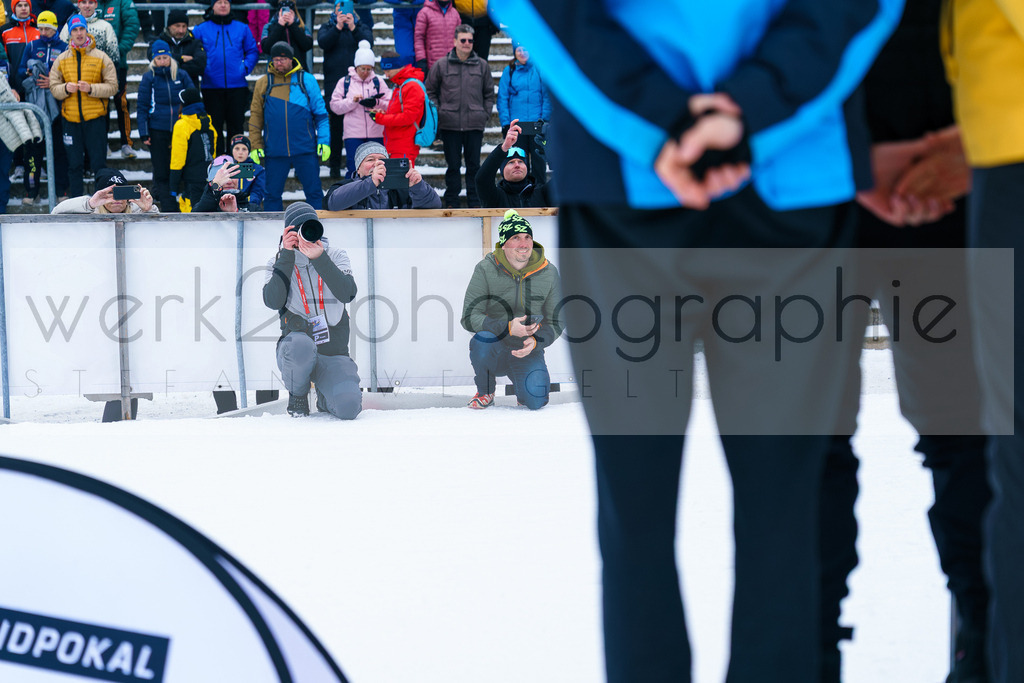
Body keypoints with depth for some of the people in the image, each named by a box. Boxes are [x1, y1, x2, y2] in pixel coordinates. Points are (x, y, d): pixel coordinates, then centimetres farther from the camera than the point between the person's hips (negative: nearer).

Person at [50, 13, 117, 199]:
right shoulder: (61, 59, 8)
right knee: (74, 165, 8)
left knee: (98, 164, 0)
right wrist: (65, 89, -15)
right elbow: (53, 87, 7)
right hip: (71, 119, 2)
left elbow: (112, 86, -3)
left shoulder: (101, 57, 1)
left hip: (95, 118, -2)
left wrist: (91, 88, -18)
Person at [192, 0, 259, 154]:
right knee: (214, 126, 2)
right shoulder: (201, 30, 5)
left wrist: (246, 67, -2)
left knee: (236, 126, 3)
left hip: (237, 86, 1)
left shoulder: (242, 29, 10)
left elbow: (253, 51, 13)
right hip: (212, 88, -1)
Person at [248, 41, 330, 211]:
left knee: (314, 192, 1)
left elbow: (320, 113, 6)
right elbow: (255, 117, 8)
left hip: (305, 148, -1)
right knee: (272, 194, 4)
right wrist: (256, 146, 1)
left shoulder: (306, 80, 5)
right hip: (274, 151, 1)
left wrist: (324, 141, -1)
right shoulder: (263, 84, 7)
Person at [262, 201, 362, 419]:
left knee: (348, 407, -26)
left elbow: (347, 293, -12)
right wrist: (287, 256, -14)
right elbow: (273, 301, -13)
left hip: (334, 355, 1)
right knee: (301, 344, -41)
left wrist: (319, 258, -21)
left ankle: (325, 397, 15)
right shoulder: (279, 264, 5)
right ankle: (297, 395, -7)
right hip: (295, 350, -1)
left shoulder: (336, 257, 6)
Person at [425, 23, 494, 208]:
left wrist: (485, 115, 5)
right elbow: (430, 91, 9)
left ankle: (474, 203, 10)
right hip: (450, 124, -1)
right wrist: (438, 114, 0)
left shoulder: (481, 65, 8)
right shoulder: (441, 65, 3)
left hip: (475, 124, 1)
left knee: (474, 165, 4)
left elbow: (489, 94, 14)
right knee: (453, 165, 4)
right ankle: (451, 202, 10)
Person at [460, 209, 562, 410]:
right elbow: (469, 318, -15)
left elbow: (555, 323, 3)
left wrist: (535, 342, -19)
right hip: (494, 351, -1)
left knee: (536, 401, -22)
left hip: (528, 354, 1)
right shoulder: (486, 270, -10)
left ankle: (523, 383, 18)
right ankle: (485, 392, -5)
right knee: (482, 339, -35)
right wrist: (507, 327, -29)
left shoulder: (548, 272, -3)